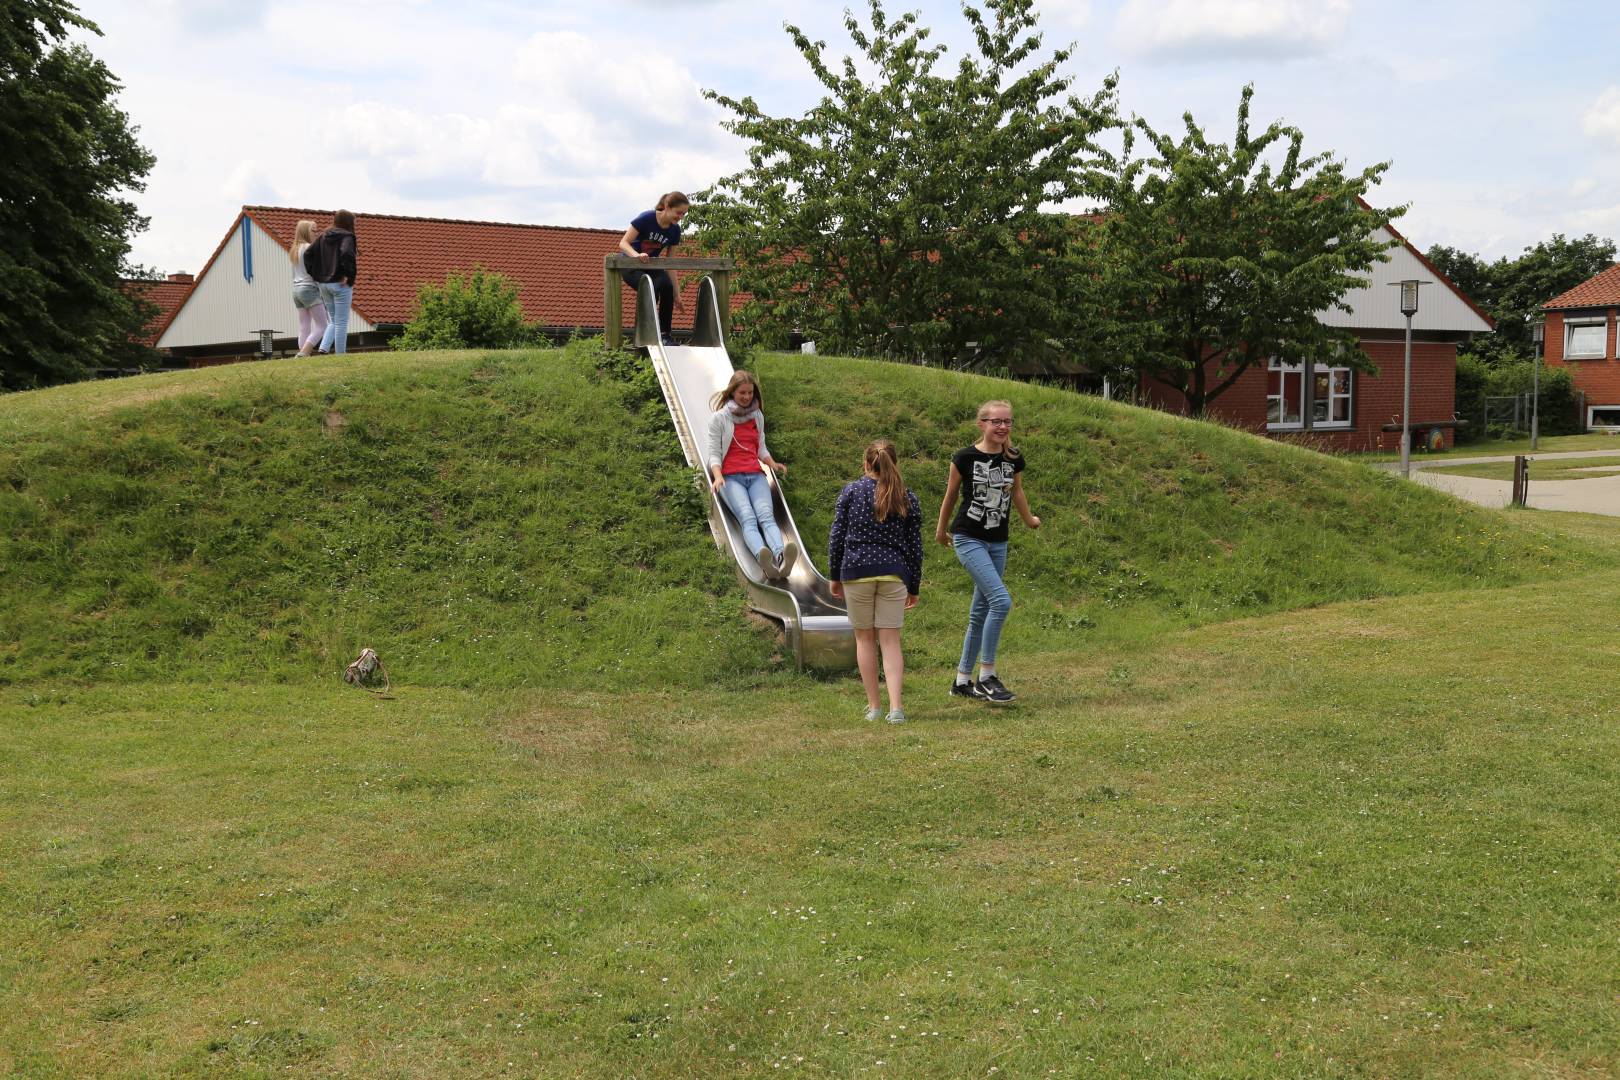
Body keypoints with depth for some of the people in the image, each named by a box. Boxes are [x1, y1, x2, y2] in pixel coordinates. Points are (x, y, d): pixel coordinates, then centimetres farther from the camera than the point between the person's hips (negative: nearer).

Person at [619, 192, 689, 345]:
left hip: (651, 266, 5)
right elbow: (623, 243, -22)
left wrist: (677, 293, -5)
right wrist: (637, 255, -43)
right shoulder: (646, 219, -22)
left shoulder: (674, 230, -7)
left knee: (667, 287, -26)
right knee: (650, 289, -31)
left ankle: (665, 335, -17)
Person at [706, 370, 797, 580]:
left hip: (756, 475, 3)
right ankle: (764, 561, -59)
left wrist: (772, 464, 4)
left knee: (766, 516, -27)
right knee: (748, 519, -31)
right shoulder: (719, 418, 6)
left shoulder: (757, 416, 20)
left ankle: (781, 558, -56)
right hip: (730, 476, -3)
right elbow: (714, 454, 3)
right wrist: (718, 477, -16)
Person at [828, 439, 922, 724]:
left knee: (865, 638, 10)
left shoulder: (851, 492, 2)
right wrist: (914, 587, 16)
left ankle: (873, 705, 15)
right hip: (893, 573, 1)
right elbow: (914, 545, 9)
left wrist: (834, 575, 12)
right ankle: (896, 706, -8)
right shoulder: (906, 498, 6)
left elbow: (837, 536, 1)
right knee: (890, 641, 3)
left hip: (856, 571, -1)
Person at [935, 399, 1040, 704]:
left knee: (980, 613, 9)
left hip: (998, 542, 5)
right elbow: (950, 495, 4)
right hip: (969, 539, -5)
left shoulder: (1014, 459, 2)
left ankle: (962, 681, 20)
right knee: (1001, 600, -21)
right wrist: (941, 530, 15)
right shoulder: (964, 458, -9)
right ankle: (986, 676, -11)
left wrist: (1029, 519, 34)